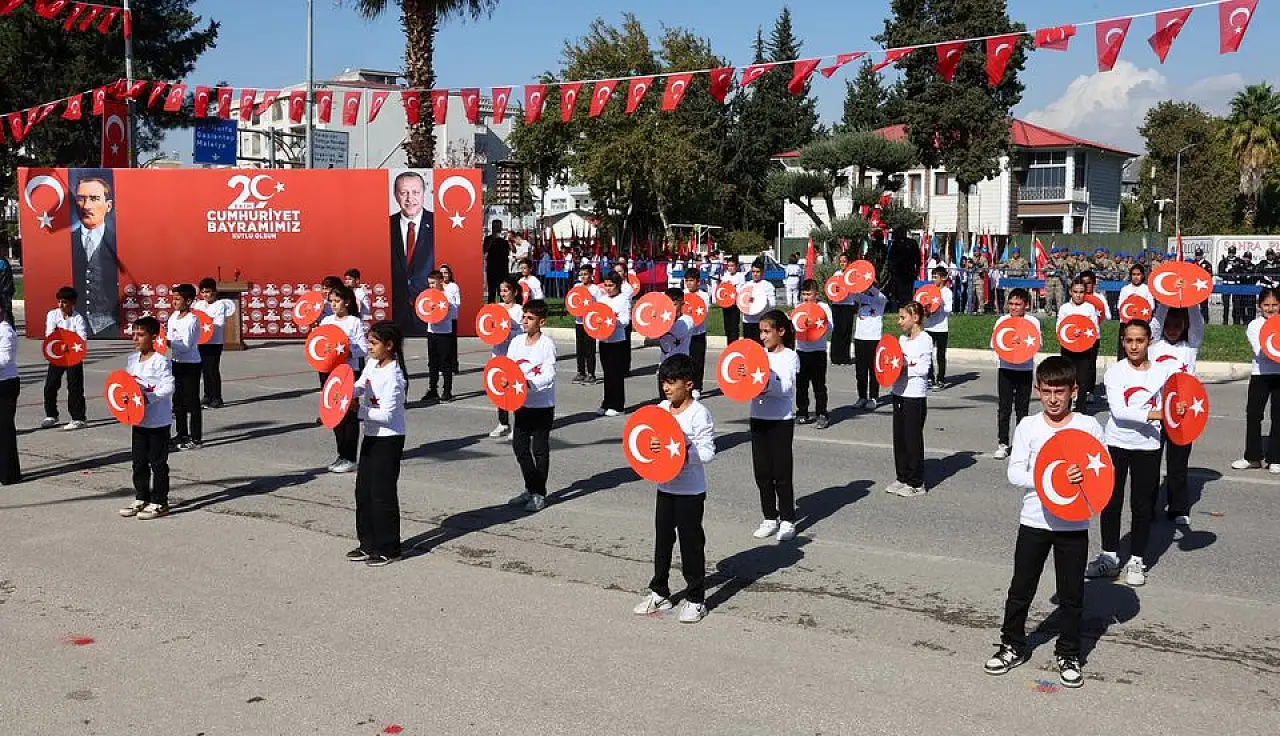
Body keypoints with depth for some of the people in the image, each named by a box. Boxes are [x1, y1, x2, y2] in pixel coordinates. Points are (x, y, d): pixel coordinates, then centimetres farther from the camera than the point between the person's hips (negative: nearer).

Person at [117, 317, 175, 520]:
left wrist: (148, 397, -29)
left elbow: (168, 387, -20)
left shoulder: (160, 361, -14)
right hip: (138, 420, 7)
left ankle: (159, 502, 10)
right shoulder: (132, 360, 8)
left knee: (158, 462, 2)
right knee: (139, 461, 14)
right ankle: (141, 499, 26)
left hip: (158, 421, -7)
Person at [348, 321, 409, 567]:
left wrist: (358, 410, -21)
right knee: (363, 490, 14)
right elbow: (359, 387, 11)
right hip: (371, 436, 9)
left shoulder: (393, 376, -22)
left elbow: (387, 415, -24)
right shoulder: (372, 364, 5)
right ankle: (368, 544, 26)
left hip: (389, 439, -9)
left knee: (382, 492, -2)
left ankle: (388, 549, 10)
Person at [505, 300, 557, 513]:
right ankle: (531, 489, 26)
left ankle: (539, 494, 13)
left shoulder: (547, 344, -12)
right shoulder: (517, 342, 5)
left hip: (542, 405, -6)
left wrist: (529, 383, -32)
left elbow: (549, 376, -17)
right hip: (522, 403, 6)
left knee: (540, 449, 2)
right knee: (519, 445, 11)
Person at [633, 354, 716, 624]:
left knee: (691, 542, 4)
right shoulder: (661, 409, 4)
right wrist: (651, 447, -6)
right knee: (662, 539, 15)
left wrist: (682, 453, -30)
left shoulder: (699, 414, -15)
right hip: (665, 487, 6)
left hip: (690, 490, -6)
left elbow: (707, 452, -18)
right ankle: (659, 593, 28)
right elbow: (653, 439, 15)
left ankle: (695, 599, 17)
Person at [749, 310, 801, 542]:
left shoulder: (790, 357, -7)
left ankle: (787, 521, 11)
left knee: (782, 473, 0)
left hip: (781, 421, -5)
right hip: (758, 418, 6)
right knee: (762, 473, 10)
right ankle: (770, 518, 22)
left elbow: (785, 388, -19)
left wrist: (765, 385, -34)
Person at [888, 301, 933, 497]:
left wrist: (904, 369, -15)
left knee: (913, 438, -2)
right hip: (899, 393, 7)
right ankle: (902, 477, 22)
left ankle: (916, 483, 7)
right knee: (899, 437, 11)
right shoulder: (902, 338, 12)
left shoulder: (925, 339, -10)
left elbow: (923, 369, -15)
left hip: (915, 395, -7)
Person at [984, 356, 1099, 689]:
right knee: (1021, 588, 10)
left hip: (1074, 524, 0)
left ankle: (1068, 654, 26)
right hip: (1035, 521, 0)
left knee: (1072, 593, 10)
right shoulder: (1028, 427, -2)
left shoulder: (1089, 426, -3)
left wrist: (1085, 476, -22)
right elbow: (1015, 473, -7)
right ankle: (1013, 645, 27)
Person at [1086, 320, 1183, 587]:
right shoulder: (1115, 372, -4)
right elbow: (1118, 411, -15)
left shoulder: (1162, 371, 1)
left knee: (1142, 505, 5)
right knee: (1111, 502, 7)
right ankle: (1109, 557, 19)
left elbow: (1174, 400, 6)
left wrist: (1179, 409, -16)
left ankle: (1136, 561, 17)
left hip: (1148, 446, 1)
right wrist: (1154, 414, -24)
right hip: (1116, 443, 0)